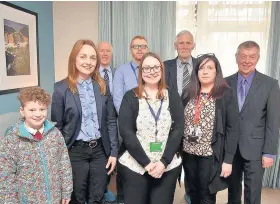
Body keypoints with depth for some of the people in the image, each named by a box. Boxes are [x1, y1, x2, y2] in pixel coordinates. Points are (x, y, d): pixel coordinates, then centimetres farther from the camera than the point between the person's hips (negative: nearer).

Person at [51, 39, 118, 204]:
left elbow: (111, 121, 3)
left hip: (100, 149, 3)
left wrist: (113, 152, 1)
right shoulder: (61, 88, -8)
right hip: (75, 151, -3)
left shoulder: (103, 86, 1)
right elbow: (57, 126, -5)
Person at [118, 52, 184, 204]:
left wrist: (164, 161, -12)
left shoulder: (173, 96, 3)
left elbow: (178, 130, -3)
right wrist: (146, 163, -14)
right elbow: (126, 131, -8)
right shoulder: (130, 97, -2)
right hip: (134, 166, -1)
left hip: (168, 166, 1)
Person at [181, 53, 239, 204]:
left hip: (211, 155, -3)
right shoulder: (188, 93, 3)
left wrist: (228, 159, -12)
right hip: (188, 153, 4)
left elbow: (232, 128, -9)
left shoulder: (226, 95, -8)